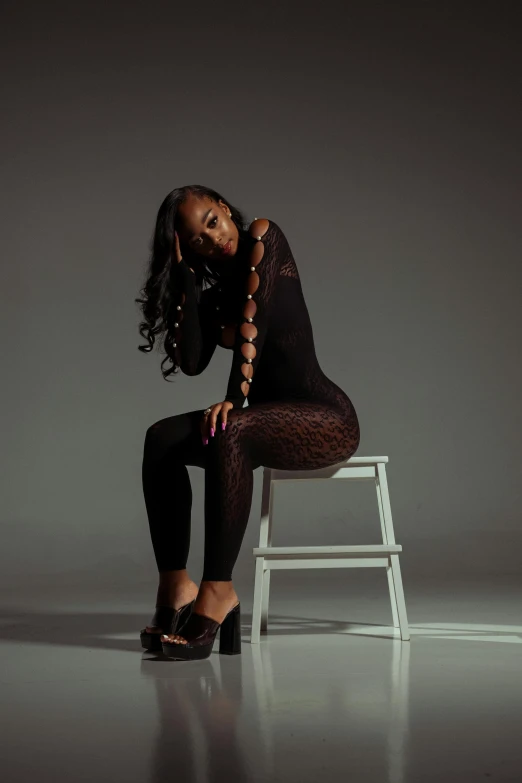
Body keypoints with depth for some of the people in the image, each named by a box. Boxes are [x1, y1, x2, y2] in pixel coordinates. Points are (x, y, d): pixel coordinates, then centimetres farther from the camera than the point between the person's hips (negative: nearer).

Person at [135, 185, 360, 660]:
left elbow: (253, 314, -18)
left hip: (328, 418, -7)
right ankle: (175, 584, -19)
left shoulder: (263, 236, -5)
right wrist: (186, 274, -4)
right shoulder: (213, 293, 11)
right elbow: (190, 362, -5)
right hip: (269, 417, 7)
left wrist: (236, 396, -27)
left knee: (226, 435, -35)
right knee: (161, 439, -14)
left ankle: (218, 592, -33)